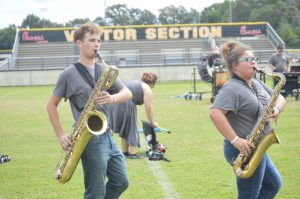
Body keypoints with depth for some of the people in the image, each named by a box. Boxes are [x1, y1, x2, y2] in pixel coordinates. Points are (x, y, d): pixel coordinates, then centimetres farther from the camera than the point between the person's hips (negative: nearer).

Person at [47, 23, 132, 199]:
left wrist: (112, 98, -17)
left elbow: (128, 93, 6)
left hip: (108, 136, 6)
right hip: (90, 139, -6)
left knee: (121, 182, 11)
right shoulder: (69, 74, -5)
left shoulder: (105, 70, 11)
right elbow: (52, 105, 0)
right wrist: (61, 135, -9)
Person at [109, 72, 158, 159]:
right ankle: (132, 153, 5)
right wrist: (152, 122, 11)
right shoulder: (147, 88, 5)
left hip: (114, 103, 8)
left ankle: (124, 152, 26)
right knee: (132, 128, 5)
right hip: (125, 104, -8)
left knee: (124, 129, 20)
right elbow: (148, 107, 1)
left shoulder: (134, 83, 29)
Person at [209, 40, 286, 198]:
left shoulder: (256, 84, 11)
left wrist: (277, 108, -8)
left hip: (257, 149, 10)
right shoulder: (232, 89, -19)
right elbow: (215, 113, -32)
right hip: (245, 150, -10)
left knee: (273, 185, 22)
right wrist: (235, 140, -33)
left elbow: (279, 97, 17)